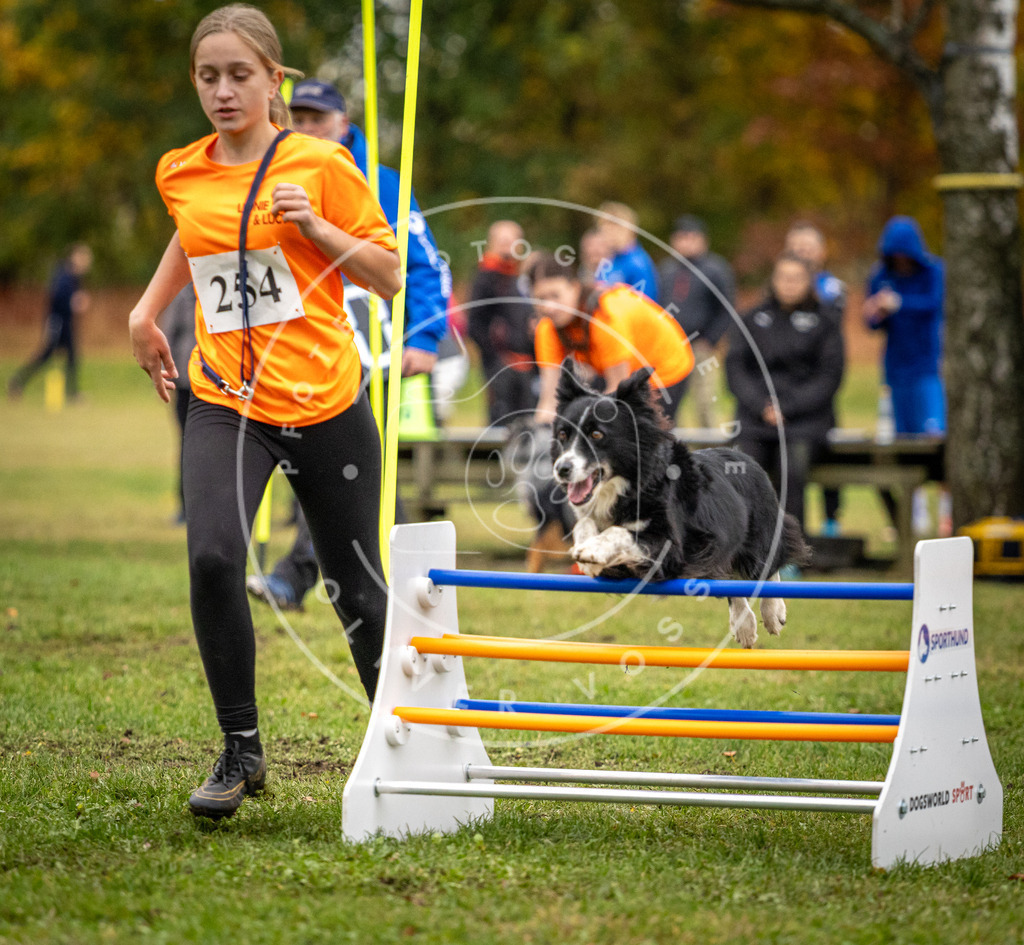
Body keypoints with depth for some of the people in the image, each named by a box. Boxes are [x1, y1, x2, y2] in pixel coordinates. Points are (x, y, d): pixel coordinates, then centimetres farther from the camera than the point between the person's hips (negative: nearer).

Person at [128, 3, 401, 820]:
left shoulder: (320, 164, -4)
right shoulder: (180, 175, 7)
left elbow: (388, 276, -1)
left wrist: (315, 225, -14)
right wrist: (148, 309, 22)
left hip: (326, 404, -2)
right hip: (226, 403, 2)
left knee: (357, 585, 7)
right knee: (213, 558, -22)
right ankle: (241, 751, -9)